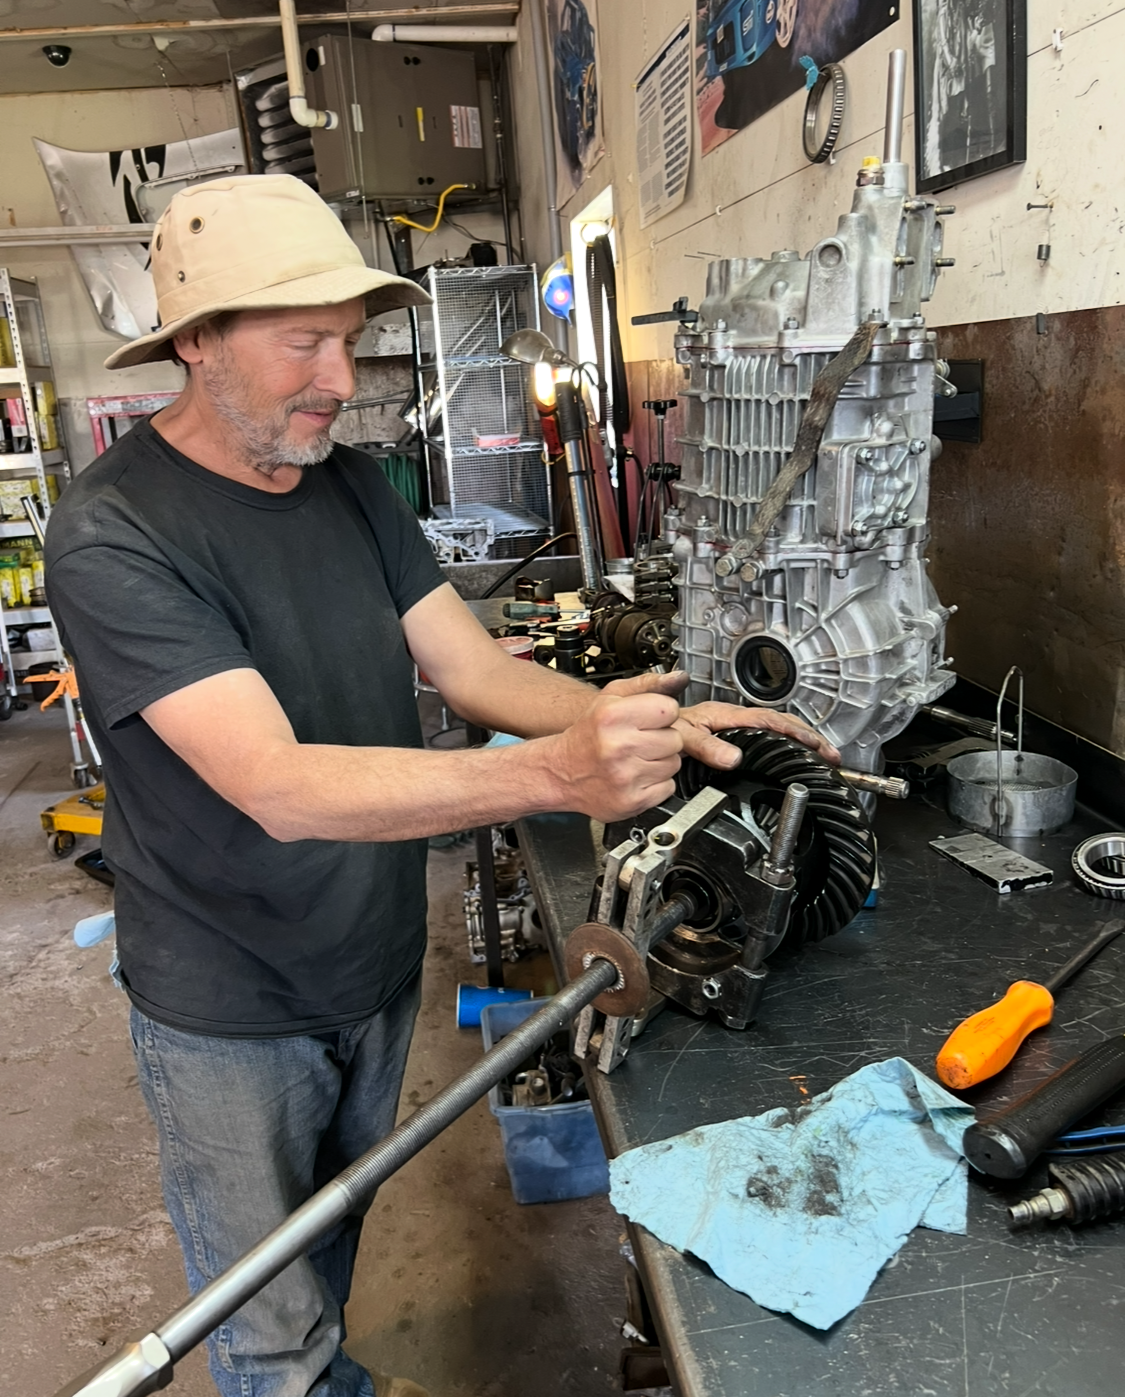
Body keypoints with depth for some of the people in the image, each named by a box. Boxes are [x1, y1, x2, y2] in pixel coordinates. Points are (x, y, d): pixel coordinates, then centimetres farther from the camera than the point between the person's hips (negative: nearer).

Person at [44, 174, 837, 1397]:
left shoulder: (351, 485, -1)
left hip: (375, 968, 6)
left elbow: (476, 669, -6)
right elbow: (277, 786, -34)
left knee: (341, 1230, 31)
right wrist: (558, 772, -44)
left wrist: (667, 725, -22)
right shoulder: (113, 535, -24)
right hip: (229, 1016, -6)